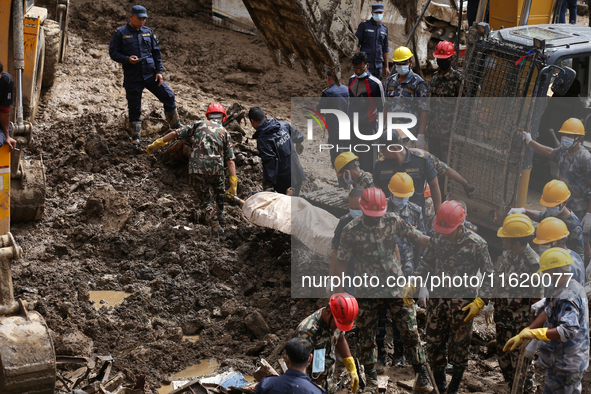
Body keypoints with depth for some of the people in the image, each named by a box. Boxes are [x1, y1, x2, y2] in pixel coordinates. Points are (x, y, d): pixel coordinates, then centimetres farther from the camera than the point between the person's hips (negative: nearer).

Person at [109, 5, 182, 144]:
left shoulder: (148, 32, 9)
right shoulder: (120, 33, -3)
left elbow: (156, 53, 12)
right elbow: (113, 52, -4)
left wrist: (159, 71, 3)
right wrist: (127, 59, -21)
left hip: (150, 74, 3)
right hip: (132, 77, -3)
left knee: (169, 97, 0)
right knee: (134, 107, 2)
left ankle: (176, 126, 17)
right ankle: (136, 137, 14)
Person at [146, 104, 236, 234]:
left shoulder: (199, 124, 13)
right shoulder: (225, 133, 12)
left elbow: (176, 133, 7)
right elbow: (230, 160, 3)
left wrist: (158, 143, 17)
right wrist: (233, 183, -1)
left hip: (196, 168, 0)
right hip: (215, 169, 0)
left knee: (205, 198, 11)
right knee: (219, 191, 32)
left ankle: (215, 226, 2)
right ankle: (221, 215, 34)